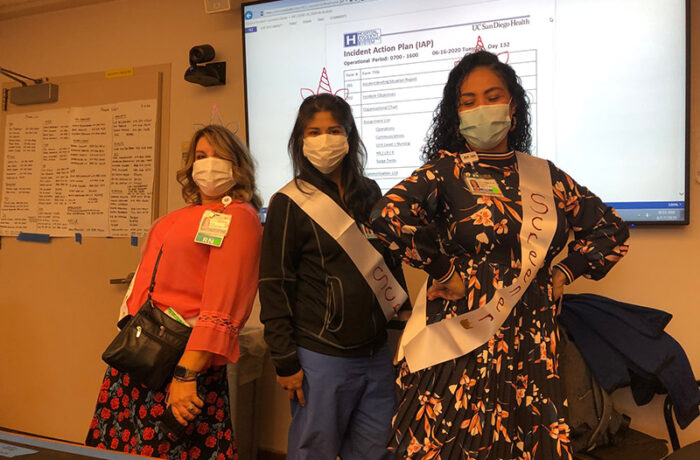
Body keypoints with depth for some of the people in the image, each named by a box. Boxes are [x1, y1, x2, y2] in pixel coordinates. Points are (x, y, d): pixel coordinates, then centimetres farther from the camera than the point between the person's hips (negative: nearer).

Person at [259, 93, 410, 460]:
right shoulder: (289, 203, -6)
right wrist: (285, 362, -8)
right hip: (321, 357, -4)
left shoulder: (370, 193, 8)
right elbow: (274, 287, -7)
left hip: (377, 353, 5)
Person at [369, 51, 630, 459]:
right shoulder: (446, 169, -4)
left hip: (533, 347, 4)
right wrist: (444, 271, -15)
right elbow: (389, 215, -23)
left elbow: (610, 227, 20)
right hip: (463, 344, -4)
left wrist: (564, 273, 8)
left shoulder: (545, 175, 10)